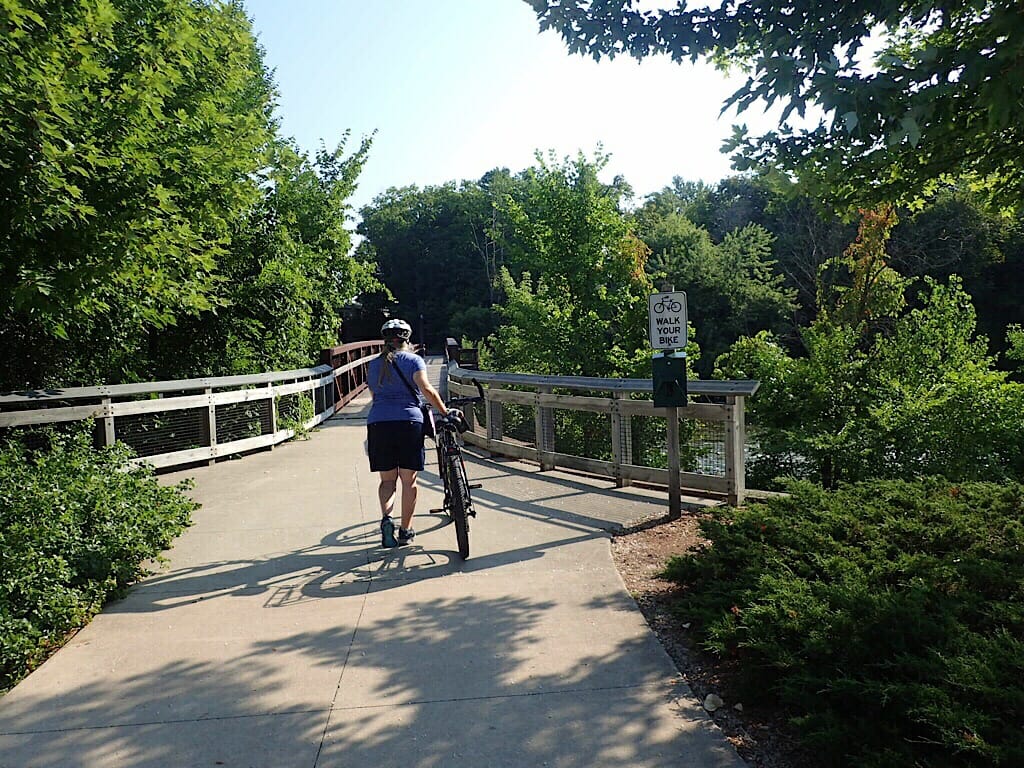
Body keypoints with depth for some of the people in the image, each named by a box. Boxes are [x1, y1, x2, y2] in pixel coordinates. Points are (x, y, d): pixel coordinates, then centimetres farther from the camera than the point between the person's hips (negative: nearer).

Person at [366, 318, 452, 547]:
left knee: (387, 479, 11)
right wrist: (445, 412, -8)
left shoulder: (373, 365, 17)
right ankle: (405, 530, 12)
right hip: (408, 422, -3)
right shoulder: (412, 360, 4)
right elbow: (426, 389, -11)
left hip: (377, 423, 3)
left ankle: (386, 517, -13)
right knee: (409, 480, 7)